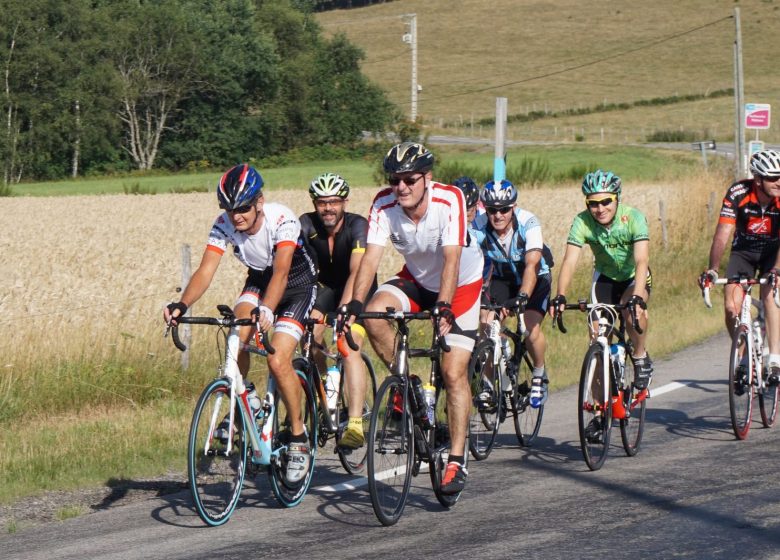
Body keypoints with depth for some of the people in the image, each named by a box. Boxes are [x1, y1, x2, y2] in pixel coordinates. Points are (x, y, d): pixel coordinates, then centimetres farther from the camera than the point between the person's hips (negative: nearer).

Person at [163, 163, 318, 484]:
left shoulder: (282, 220, -31)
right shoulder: (224, 225, -19)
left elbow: (280, 272, -42)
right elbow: (206, 270, -28)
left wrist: (267, 310, -59)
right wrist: (182, 305, -46)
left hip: (297, 286, -4)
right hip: (259, 282, 4)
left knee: (278, 361, -21)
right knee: (239, 333, -27)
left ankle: (298, 438, -4)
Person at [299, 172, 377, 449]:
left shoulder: (357, 226, -29)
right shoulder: (307, 224, -20)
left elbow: (357, 273, -41)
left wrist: (343, 310, -55)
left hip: (358, 293, -4)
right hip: (326, 287, 4)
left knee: (350, 348, -24)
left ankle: (355, 425, -30)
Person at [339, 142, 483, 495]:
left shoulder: (449, 200, -30)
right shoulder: (384, 204, -21)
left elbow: (451, 259, -38)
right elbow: (371, 255, -28)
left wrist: (443, 307, -51)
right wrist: (355, 302, -43)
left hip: (461, 283, -4)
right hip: (417, 279, 4)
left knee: (454, 374, -12)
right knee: (374, 313, -27)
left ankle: (457, 460, -3)